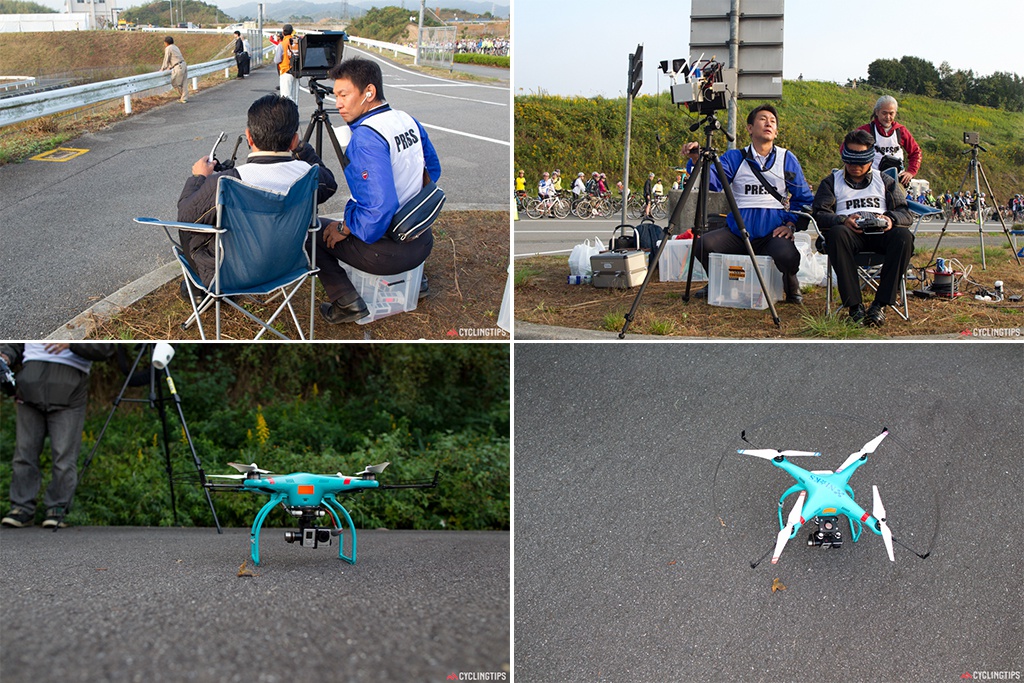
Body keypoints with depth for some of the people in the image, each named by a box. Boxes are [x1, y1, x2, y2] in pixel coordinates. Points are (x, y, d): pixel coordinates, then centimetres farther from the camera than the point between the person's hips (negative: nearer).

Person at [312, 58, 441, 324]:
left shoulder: (366, 136, -24)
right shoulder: (409, 121, 2)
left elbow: (377, 208, -30)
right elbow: (432, 171, 17)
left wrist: (344, 229, -15)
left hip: (388, 252, -8)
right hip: (423, 242, 8)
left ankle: (346, 301, -1)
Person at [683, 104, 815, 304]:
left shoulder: (787, 159, 12)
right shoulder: (735, 158, 10)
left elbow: (804, 198, 12)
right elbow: (713, 180, -8)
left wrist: (791, 224, -6)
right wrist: (697, 160, -28)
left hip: (773, 231, -1)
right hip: (738, 232, 1)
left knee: (788, 255, -34)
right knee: (703, 244, -25)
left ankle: (791, 287, 4)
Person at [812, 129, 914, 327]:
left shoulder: (885, 181, 25)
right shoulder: (832, 182, 21)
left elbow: (906, 214, 13)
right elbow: (819, 214, 4)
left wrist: (891, 219, -12)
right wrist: (843, 220, -18)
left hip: (880, 234, 2)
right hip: (851, 235, -2)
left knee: (903, 236, -32)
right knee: (837, 233, -38)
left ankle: (880, 305, -32)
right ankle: (854, 306, -39)